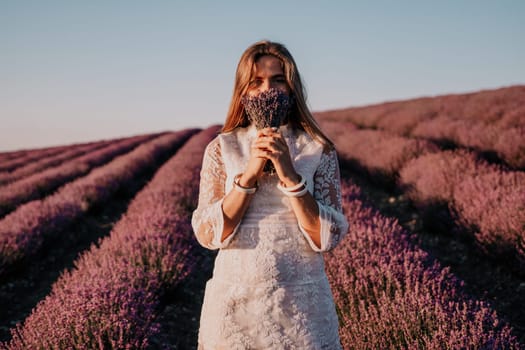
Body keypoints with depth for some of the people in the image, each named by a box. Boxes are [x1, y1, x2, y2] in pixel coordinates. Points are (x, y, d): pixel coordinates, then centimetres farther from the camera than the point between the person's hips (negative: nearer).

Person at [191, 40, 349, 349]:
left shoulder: (319, 149, -2)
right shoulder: (221, 148, 0)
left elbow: (328, 238, -9)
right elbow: (208, 234, -8)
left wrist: (290, 176, -18)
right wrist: (249, 174, -17)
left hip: (301, 304, 0)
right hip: (234, 301, 1)